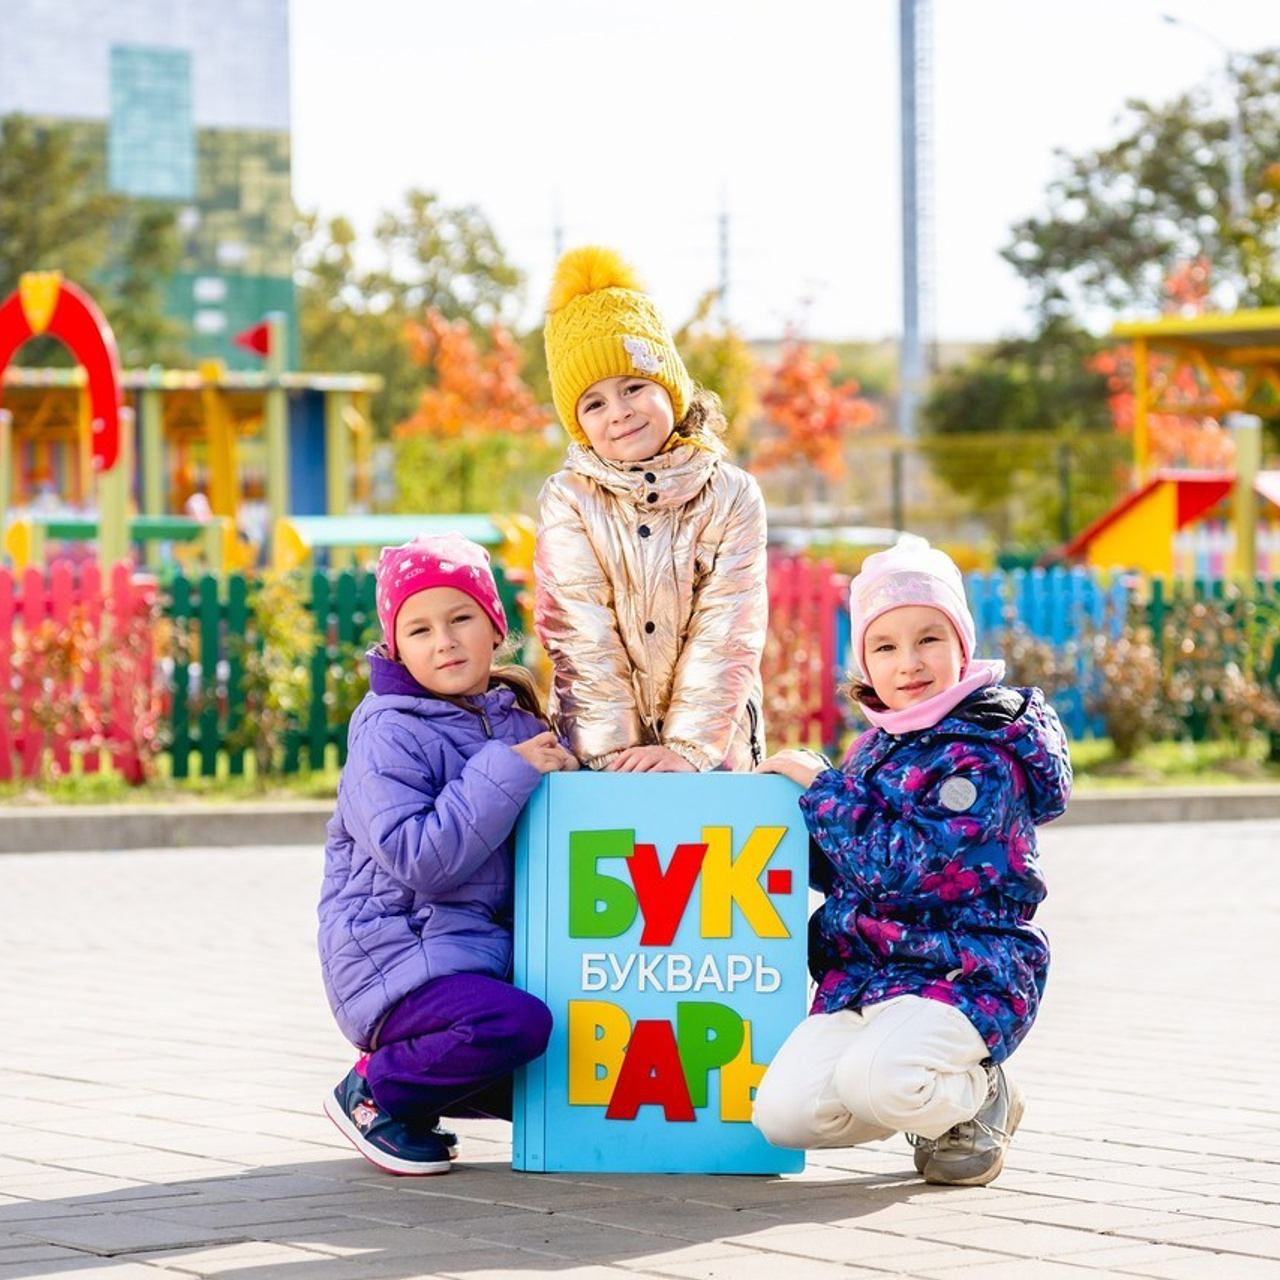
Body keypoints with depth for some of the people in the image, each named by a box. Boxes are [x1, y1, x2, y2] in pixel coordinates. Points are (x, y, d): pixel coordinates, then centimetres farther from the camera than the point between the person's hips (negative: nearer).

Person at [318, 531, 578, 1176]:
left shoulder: (516, 723, 9)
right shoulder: (387, 736, -11)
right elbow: (418, 859, -23)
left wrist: (564, 769, -5)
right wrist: (509, 774, -23)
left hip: (488, 952, 7)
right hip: (395, 961, -7)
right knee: (517, 1024, -32)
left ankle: (419, 1076, 13)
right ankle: (374, 1092, -8)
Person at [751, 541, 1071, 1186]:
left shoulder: (982, 752, -13)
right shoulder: (876, 747, 12)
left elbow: (893, 866, -21)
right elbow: (837, 869, 21)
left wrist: (820, 787, -10)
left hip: (965, 977, -7)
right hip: (861, 975, 7)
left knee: (872, 1077, -35)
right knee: (781, 1111, -13)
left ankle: (979, 1097, 0)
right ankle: (932, 1103, 12)